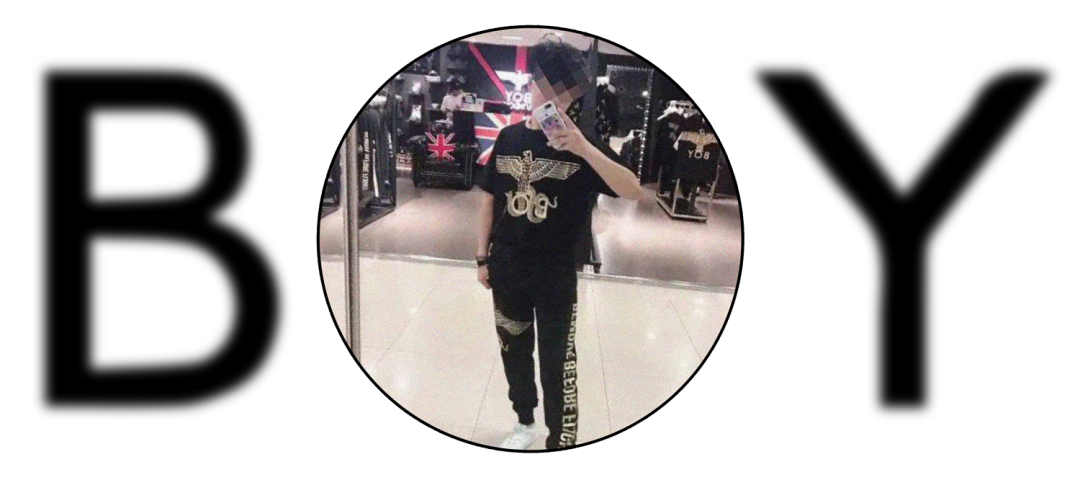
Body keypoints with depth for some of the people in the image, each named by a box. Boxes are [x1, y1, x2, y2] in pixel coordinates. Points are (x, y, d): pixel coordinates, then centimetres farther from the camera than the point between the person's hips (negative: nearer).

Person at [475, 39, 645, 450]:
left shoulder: (582, 143, -10)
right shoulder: (509, 137, 1)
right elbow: (489, 198, 8)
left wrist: (584, 148, -34)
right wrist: (482, 256, 6)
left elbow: (634, 192, -22)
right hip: (506, 269, 4)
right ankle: (526, 423, 41)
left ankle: (560, 441, 19)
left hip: (555, 274, -4)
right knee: (514, 350, 18)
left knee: (557, 362, 3)